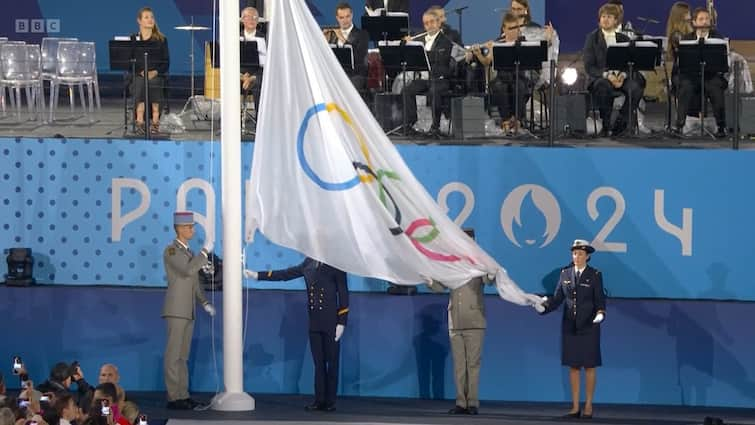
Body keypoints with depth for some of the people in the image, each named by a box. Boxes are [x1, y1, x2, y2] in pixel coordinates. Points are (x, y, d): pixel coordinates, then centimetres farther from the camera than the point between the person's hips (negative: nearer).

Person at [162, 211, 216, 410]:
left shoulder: (188, 252, 18)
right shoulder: (171, 250, -8)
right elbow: (188, 270, -23)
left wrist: (204, 302, 16)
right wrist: (205, 252, -16)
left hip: (188, 311, 9)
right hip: (176, 310, -9)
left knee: (182, 356, 9)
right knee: (173, 355, -8)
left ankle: (182, 395, 11)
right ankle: (174, 397, -9)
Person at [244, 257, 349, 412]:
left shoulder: (336, 264, -8)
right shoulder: (309, 263, 5)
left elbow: (343, 294, -8)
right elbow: (285, 274, 10)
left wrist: (341, 323, -12)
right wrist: (257, 275, 7)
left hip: (331, 324, -5)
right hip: (314, 322, 5)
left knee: (332, 363, 2)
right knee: (318, 363, 7)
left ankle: (330, 402, 7)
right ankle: (319, 401, 10)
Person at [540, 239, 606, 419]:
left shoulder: (595, 275, -2)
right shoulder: (565, 273, 7)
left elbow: (600, 301, -3)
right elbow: (557, 299, 4)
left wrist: (600, 313, -22)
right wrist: (545, 303, -15)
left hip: (588, 327, -3)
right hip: (569, 326, 3)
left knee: (589, 366, 1)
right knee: (573, 366, 4)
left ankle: (588, 406, 6)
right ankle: (575, 406, 8)